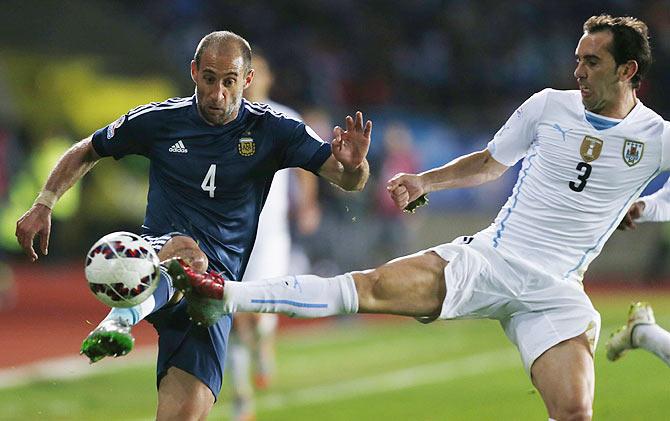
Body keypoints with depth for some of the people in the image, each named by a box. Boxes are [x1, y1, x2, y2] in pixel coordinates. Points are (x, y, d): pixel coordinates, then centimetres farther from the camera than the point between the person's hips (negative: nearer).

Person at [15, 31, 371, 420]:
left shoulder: (272, 131, 2)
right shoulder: (159, 120, 4)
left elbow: (349, 181, -3)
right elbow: (85, 153, 20)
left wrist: (353, 165, -26)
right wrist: (43, 206, 10)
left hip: (215, 285, 1)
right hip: (155, 256, -1)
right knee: (188, 252, -40)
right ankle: (119, 319, -62)